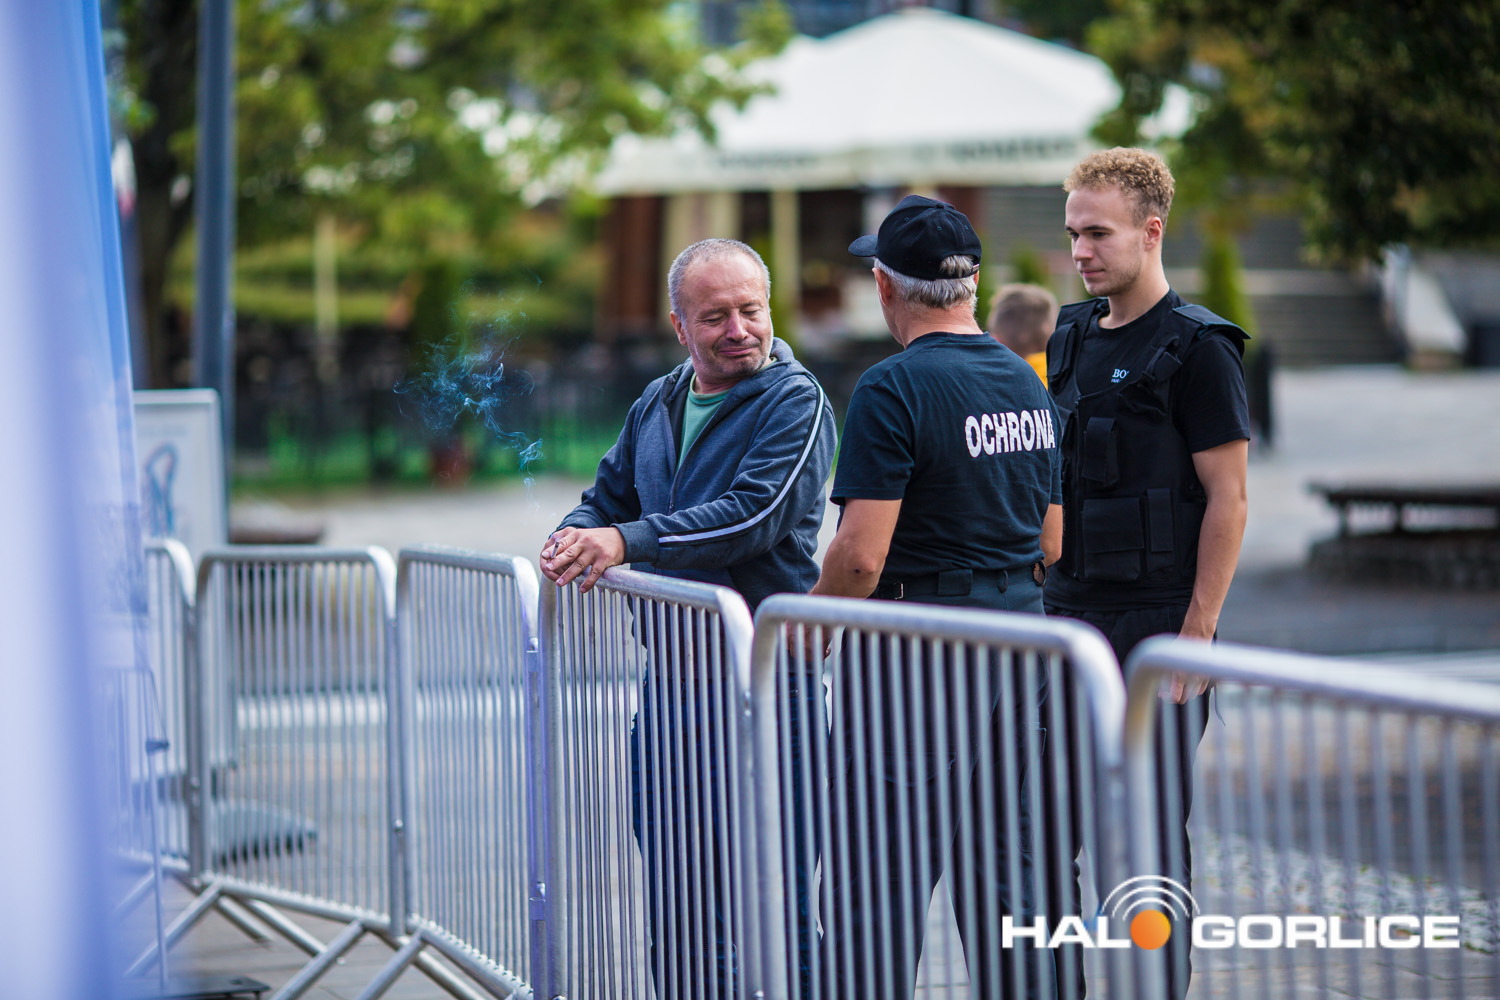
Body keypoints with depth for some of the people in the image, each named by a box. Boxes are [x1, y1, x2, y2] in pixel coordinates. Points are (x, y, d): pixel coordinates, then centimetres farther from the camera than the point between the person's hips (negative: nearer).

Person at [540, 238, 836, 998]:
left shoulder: (794, 402, -8)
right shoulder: (657, 405, 15)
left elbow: (753, 516, -19)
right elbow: (610, 497, 20)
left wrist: (626, 542, -23)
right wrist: (575, 537, -4)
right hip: (670, 671, 7)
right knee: (670, 892, 11)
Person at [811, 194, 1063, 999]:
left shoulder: (894, 389, -13)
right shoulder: (1028, 385, 11)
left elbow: (860, 555, -18)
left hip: (916, 655, -8)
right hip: (1019, 640, 8)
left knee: (875, 887, -4)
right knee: (1001, 873, 13)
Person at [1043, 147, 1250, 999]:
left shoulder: (1197, 347, -9)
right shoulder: (1073, 338, 13)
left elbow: (1228, 499, -12)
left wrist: (1197, 632, -16)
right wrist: (1045, 599, 14)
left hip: (1158, 621, -7)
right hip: (1069, 616, 7)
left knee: (1152, 830, -1)